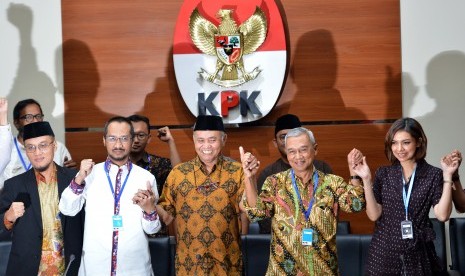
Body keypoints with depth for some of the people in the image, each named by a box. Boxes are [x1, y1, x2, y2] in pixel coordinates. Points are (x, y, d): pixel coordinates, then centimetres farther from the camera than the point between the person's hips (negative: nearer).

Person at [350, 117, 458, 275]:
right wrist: (366, 179, -13)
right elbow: (374, 214, -5)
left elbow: (442, 215, -13)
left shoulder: (433, 175, -3)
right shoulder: (383, 174, 1)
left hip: (419, 254, -1)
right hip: (384, 252, 1)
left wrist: (447, 176, -16)